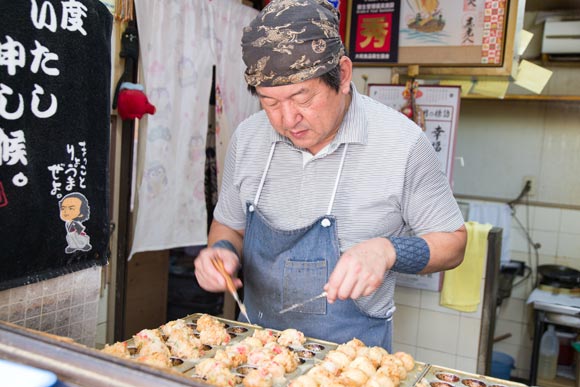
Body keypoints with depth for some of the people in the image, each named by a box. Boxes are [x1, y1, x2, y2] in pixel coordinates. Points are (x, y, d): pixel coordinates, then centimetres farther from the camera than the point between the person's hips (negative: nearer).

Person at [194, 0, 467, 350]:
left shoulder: (401, 141, -14)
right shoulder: (247, 138, -2)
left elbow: (452, 243, -5)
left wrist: (388, 251, -23)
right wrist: (223, 250, -11)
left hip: (352, 346, -2)